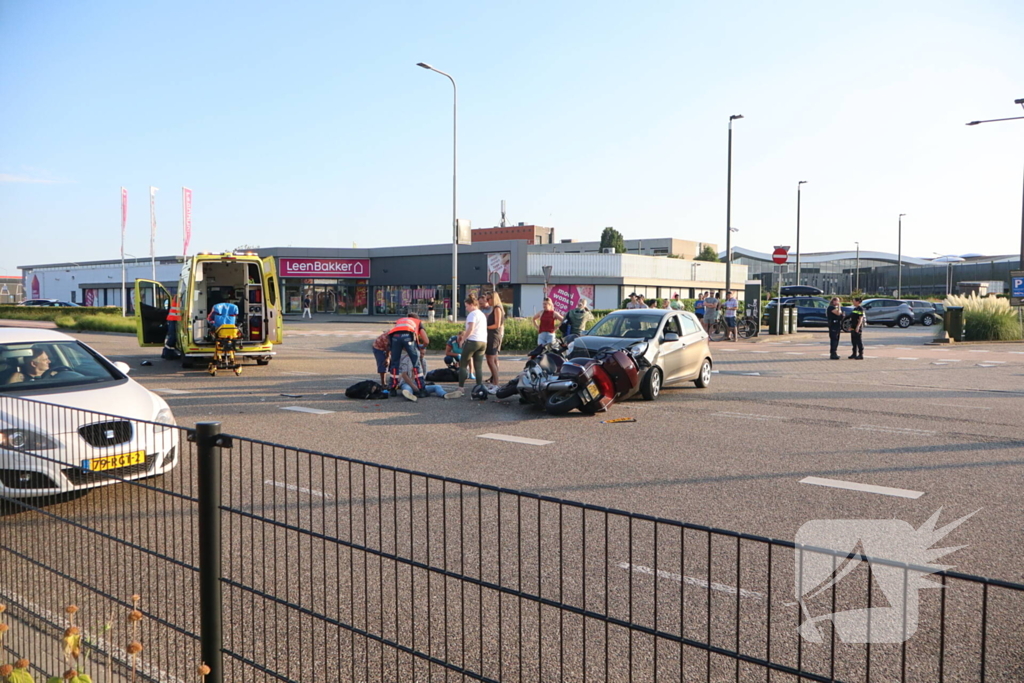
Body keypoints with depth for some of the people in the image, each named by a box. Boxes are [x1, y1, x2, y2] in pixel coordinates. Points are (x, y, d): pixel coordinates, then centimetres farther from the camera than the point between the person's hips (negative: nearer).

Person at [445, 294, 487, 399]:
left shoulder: (472, 314, -7)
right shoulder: (482, 315, 20)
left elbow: (470, 329, -18)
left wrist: (462, 339, -11)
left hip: (473, 341, -8)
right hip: (483, 342, 8)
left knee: (463, 365, -3)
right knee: (479, 367, 7)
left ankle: (460, 390, -6)